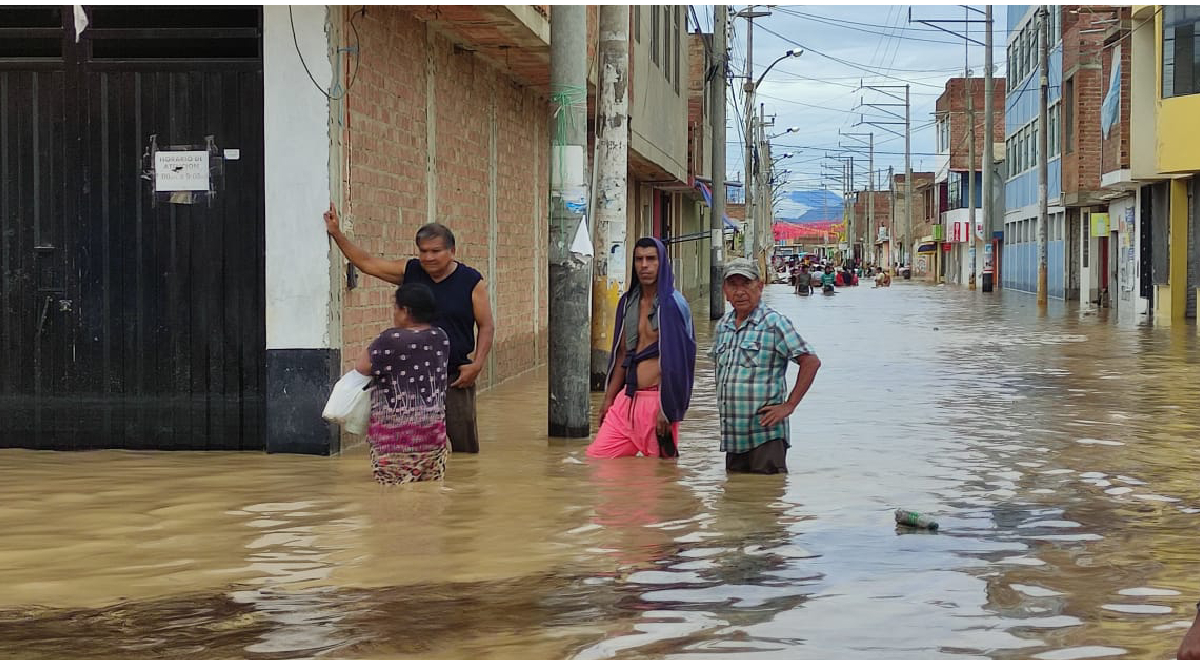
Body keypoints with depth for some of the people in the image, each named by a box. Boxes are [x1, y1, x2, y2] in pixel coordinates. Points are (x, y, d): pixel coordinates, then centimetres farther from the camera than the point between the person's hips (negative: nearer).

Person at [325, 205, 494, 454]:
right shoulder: (409, 272, 4)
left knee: (464, 442, 0)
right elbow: (367, 263, 9)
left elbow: (486, 327, -1)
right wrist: (337, 234, 5)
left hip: (456, 376, -3)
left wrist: (477, 365, -10)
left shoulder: (471, 281, -4)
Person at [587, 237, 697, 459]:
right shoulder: (628, 302, 13)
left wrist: (667, 410, -16)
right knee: (595, 457, 0)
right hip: (627, 398, 7)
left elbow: (676, 361, -12)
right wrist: (609, 398, 17)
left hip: (656, 398, -7)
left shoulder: (672, 304, -8)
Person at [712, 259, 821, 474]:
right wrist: (723, 404, 15)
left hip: (765, 434, -7)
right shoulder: (723, 326, 13)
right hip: (732, 436, 7)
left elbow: (811, 361, -12)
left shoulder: (774, 323, -7)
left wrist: (789, 405, -14)